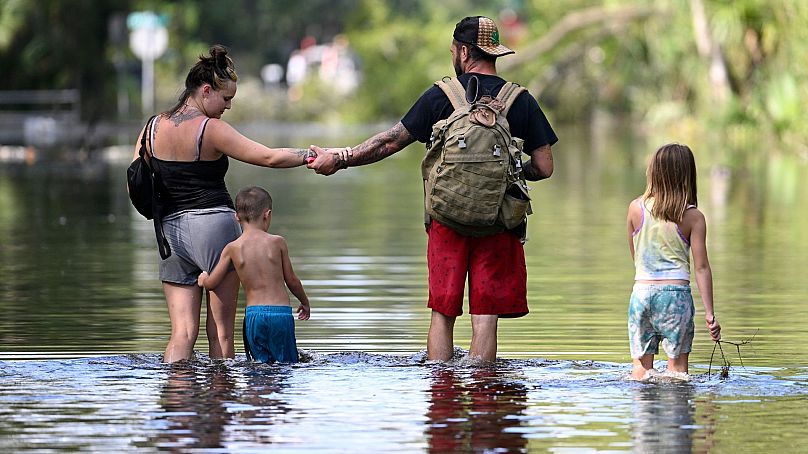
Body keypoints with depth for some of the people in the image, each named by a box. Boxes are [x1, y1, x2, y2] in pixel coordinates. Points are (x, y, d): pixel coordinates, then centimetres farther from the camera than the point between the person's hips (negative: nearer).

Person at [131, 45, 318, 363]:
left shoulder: (153, 128, 7)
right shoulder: (211, 130, -10)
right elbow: (270, 157, -13)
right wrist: (312, 155, -3)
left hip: (170, 231, 5)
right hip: (214, 225, -5)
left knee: (182, 333, 3)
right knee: (221, 333, 3)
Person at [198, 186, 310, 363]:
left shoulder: (232, 248, 1)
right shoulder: (277, 242, -1)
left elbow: (211, 284, 7)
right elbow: (291, 280, 7)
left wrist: (203, 278, 31)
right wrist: (305, 302, 25)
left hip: (253, 314, 2)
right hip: (281, 312, -2)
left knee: (263, 365, 7)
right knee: (287, 365, 1)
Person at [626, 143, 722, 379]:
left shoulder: (636, 208, 1)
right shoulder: (693, 217, -5)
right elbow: (701, 267, -5)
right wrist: (709, 313, -2)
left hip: (642, 290, 2)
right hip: (676, 292, -2)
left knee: (640, 365, 8)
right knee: (677, 365, 4)